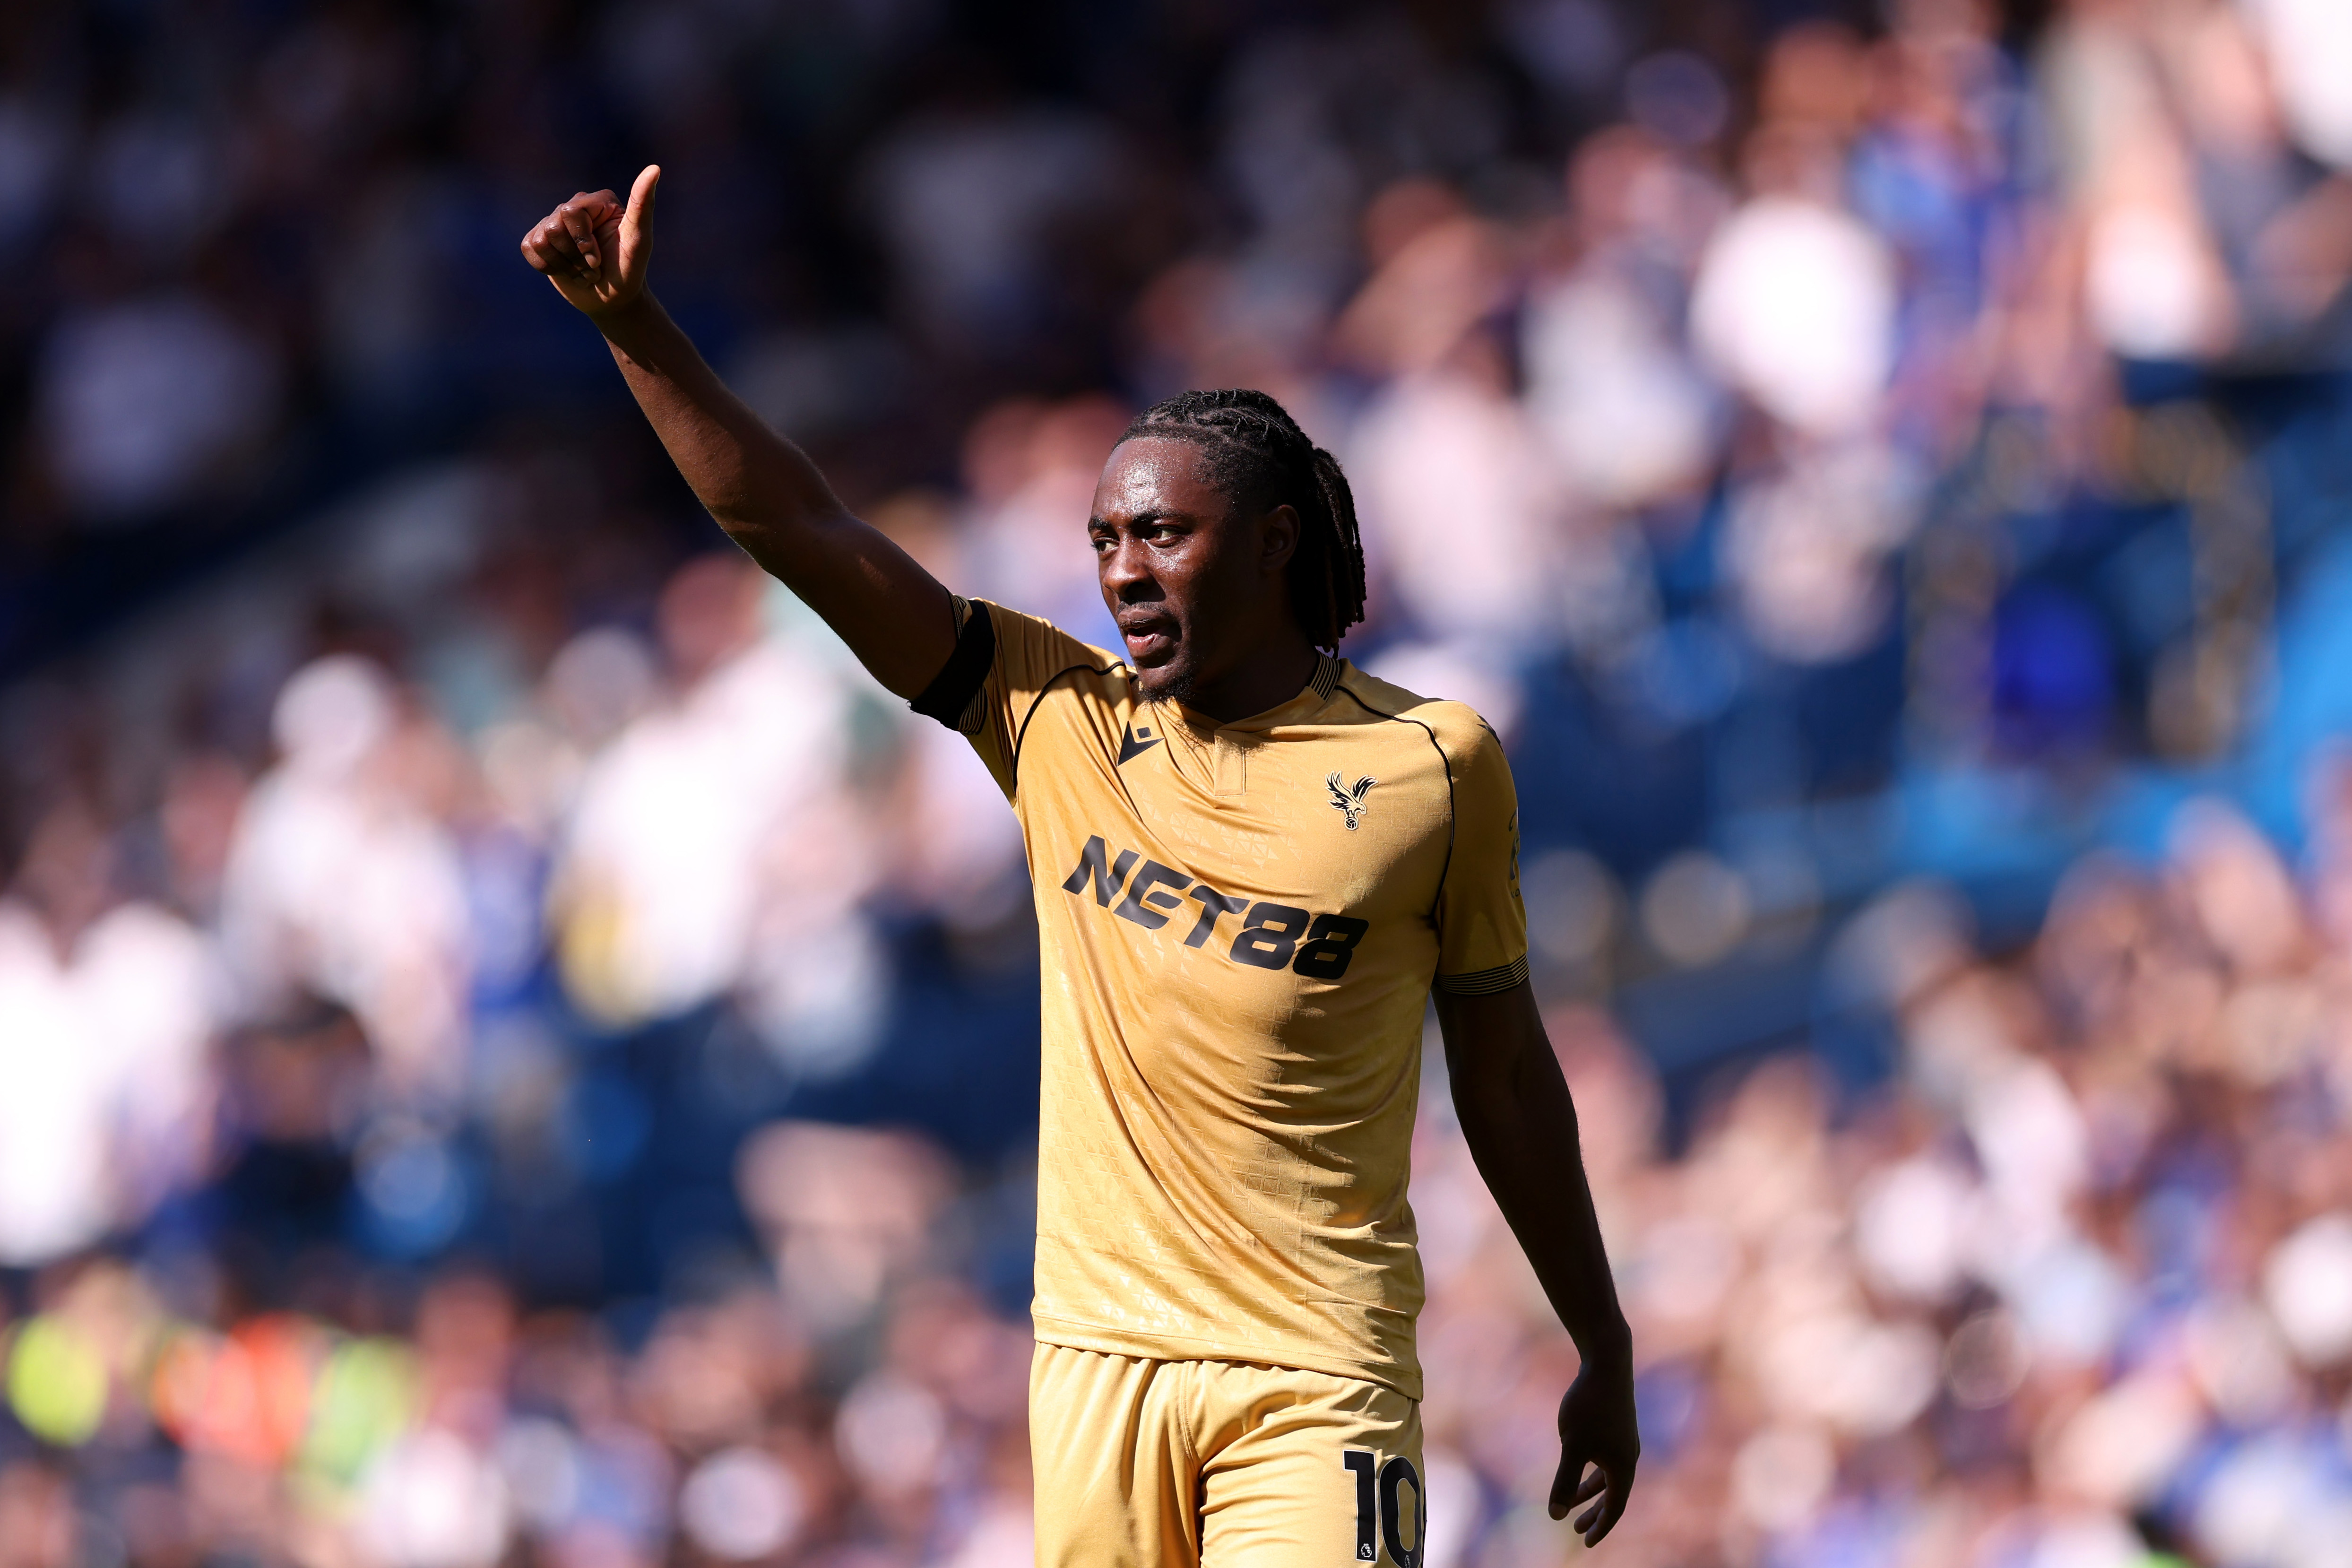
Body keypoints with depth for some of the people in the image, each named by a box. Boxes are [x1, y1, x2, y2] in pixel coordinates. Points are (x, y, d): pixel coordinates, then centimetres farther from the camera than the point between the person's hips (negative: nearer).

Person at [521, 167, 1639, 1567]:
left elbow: (1505, 1069, 8)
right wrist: (637, 322, -7)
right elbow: (803, 531, 2)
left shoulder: (1433, 766, 1)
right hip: (1097, 1349, 3)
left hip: (1315, 1381, -3)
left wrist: (1605, 1351, 12)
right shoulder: (1061, 719, 5)